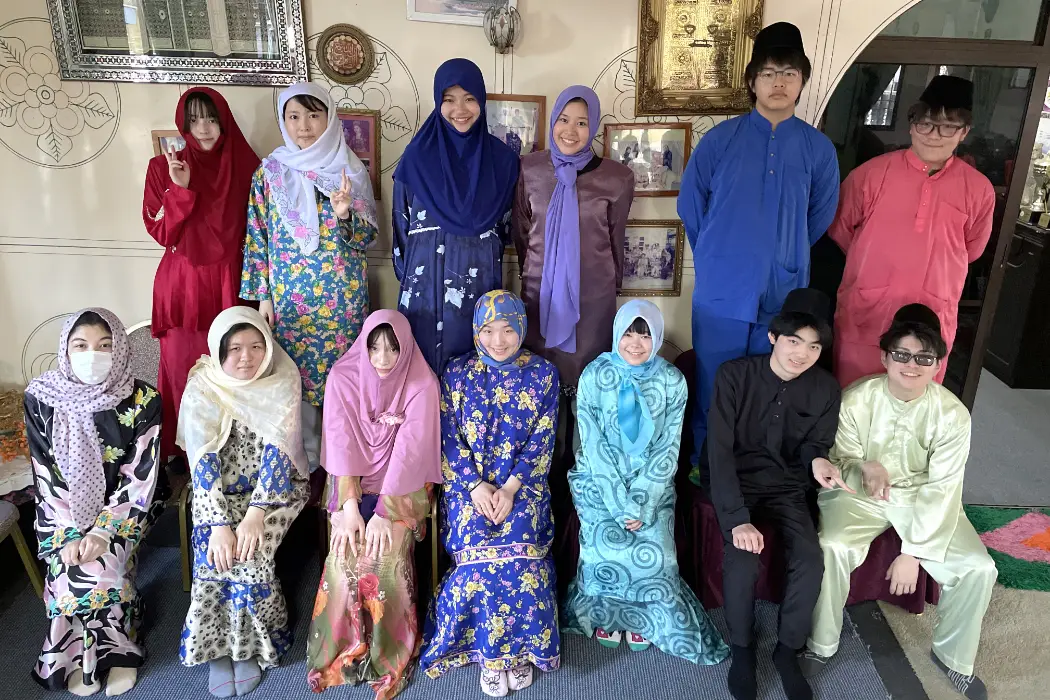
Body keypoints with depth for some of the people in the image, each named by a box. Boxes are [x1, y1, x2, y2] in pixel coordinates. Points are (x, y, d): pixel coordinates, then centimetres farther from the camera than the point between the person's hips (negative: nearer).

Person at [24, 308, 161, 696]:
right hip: (64, 512, 2)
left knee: (100, 569, -23)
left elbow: (139, 478, -14)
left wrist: (102, 532, -21)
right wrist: (73, 533, -14)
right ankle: (77, 654, 6)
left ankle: (114, 649, 2)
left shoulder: (142, 400, -15)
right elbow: (46, 476, -7)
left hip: (121, 508, -1)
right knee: (71, 573, -20)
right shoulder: (41, 398, -10)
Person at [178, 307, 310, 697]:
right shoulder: (201, 389, -9)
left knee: (250, 554, -25)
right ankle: (217, 647, -2)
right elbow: (203, 461, -15)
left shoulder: (283, 383, -12)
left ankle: (251, 646, -1)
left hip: (274, 488, -1)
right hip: (218, 491, 2)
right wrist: (218, 523, -26)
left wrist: (255, 514, -27)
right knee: (216, 553, -24)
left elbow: (276, 452, -18)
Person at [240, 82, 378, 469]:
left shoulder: (351, 169, -2)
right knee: (297, 377, 9)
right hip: (289, 296, 1)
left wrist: (345, 214, -23)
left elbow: (367, 237, -2)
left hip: (343, 297, 0)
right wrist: (262, 294, 1)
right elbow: (257, 236, 4)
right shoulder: (270, 171, 1)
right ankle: (306, 456, 26)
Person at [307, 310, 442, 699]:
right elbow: (342, 443, -12)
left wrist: (383, 512, -24)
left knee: (387, 552, -22)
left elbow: (409, 448, -18)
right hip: (352, 480, 2)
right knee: (347, 552, -20)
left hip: (402, 482, -1)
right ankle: (344, 649, 2)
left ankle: (388, 653, -1)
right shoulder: (343, 377, -7)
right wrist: (350, 507, -21)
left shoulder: (422, 384, -12)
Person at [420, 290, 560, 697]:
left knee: (517, 549, -25)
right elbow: (448, 439, 0)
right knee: (486, 551, -23)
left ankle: (520, 647, -2)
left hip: (523, 484, 0)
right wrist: (477, 486, -13)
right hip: (469, 483, 1)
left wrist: (510, 489, -14)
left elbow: (541, 442, -3)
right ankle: (492, 652, -2)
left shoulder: (543, 374, 2)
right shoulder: (457, 373, 4)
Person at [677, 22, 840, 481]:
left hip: (783, 293, 2)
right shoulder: (720, 139, -2)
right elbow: (690, 205, 5)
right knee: (712, 386, 8)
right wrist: (717, 256, 9)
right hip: (721, 292, -1)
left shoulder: (818, 148, 3)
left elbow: (819, 219, 13)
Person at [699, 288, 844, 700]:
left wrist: (817, 460, -19)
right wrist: (737, 519, -29)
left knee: (810, 560, -20)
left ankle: (788, 651, 7)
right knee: (743, 559, -26)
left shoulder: (825, 389, -6)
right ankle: (742, 648, 3)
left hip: (786, 485, 3)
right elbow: (720, 450, -20)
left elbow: (816, 445, 8)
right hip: (734, 482, -3)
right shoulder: (734, 375, -17)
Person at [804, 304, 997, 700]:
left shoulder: (952, 414, -14)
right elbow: (839, 460, -8)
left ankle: (953, 656, 15)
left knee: (978, 568, -14)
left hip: (921, 498, 2)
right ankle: (821, 645, -3)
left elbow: (941, 489, -14)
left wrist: (914, 552, -18)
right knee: (831, 548, -28)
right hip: (859, 492, -1)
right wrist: (863, 468, -33)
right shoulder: (856, 399, -15)